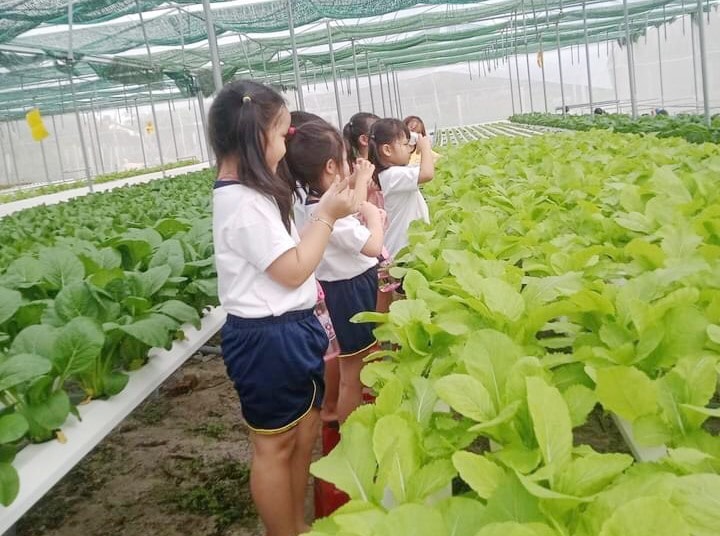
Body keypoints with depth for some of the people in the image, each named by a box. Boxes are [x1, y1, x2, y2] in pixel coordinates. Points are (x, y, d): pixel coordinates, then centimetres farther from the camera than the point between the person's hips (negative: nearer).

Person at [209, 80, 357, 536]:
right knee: (275, 445, 7)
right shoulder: (243, 203, -22)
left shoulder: (247, 193, 10)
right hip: (268, 338, -10)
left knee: (305, 432, 20)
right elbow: (292, 270, -19)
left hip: (288, 328, 10)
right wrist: (327, 216, -12)